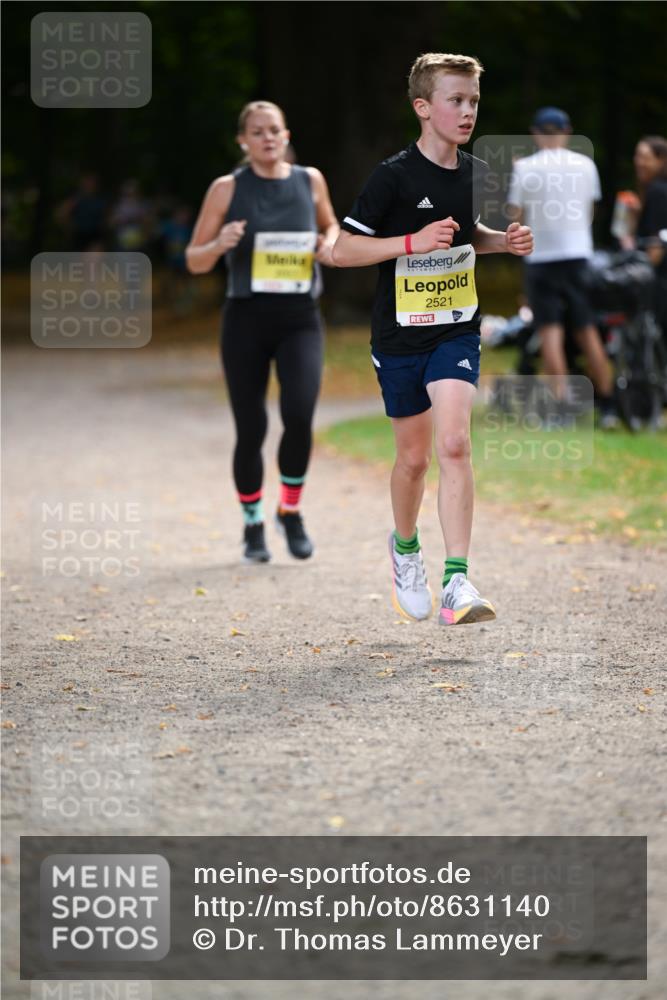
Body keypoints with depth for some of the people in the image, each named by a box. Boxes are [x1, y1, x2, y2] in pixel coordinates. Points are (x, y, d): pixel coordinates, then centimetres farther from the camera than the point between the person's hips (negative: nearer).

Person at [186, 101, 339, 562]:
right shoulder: (227, 189, -1)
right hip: (246, 320, -1)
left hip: (300, 320, 1)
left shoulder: (310, 180, 6)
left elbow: (330, 226, 25)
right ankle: (253, 526, 21)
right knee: (251, 430, 1)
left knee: (299, 417, -17)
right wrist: (220, 245, -18)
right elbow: (195, 261, 3)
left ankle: (291, 511, 6)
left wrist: (330, 244, 2)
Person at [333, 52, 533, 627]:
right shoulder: (394, 176, -13)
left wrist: (506, 241, 4)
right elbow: (343, 250, -13)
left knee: (454, 444, -16)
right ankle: (405, 546, 41)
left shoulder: (474, 173, 3)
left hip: (457, 332, 2)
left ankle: (457, 584, -20)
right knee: (414, 456, 10)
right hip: (401, 336, -2)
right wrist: (414, 242, -23)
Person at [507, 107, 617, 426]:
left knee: (550, 331, -3)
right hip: (579, 254, 3)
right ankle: (608, 406, 11)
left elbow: (515, 215, -2)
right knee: (587, 331, 10)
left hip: (542, 256, -3)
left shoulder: (525, 167, -6)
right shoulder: (585, 165, 4)